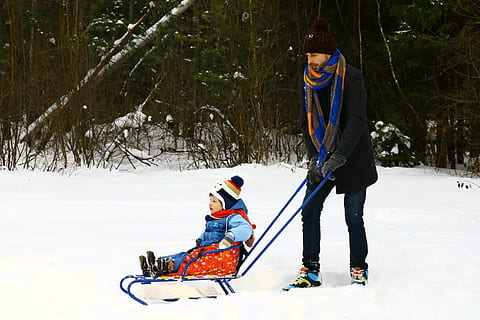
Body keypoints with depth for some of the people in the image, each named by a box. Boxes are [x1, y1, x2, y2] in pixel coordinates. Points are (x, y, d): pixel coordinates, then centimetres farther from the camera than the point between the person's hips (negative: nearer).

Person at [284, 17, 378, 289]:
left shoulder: (351, 77, -14)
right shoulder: (309, 80, 4)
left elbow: (357, 120, -21)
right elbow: (306, 121, 5)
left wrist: (339, 156, -31)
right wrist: (315, 157, -8)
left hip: (353, 157, -5)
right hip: (324, 157, 5)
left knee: (353, 217, -1)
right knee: (309, 211, -3)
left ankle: (359, 270, 14)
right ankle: (311, 272, 1)